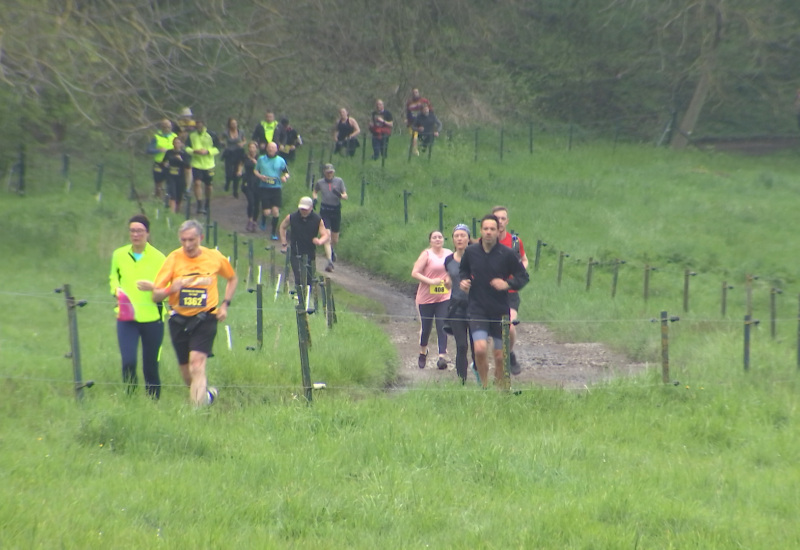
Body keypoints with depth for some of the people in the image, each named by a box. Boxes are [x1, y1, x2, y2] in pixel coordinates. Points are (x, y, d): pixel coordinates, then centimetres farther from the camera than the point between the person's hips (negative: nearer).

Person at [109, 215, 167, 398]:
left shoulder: (158, 258, -2)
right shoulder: (119, 255, 4)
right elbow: (113, 278, 20)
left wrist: (153, 287, -21)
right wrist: (117, 290, -1)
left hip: (152, 318, -1)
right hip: (126, 318, 1)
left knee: (150, 366, 4)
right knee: (128, 362, -12)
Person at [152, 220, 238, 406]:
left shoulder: (215, 257, -2)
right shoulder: (174, 258, -6)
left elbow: (232, 278, 19)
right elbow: (155, 296, -7)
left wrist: (225, 304, 8)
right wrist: (171, 289, -28)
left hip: (205, 318, -2)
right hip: (179, 319, 2)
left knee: (197, 361, -21)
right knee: (186, 370, 8)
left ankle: (198, 406, -23)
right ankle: (207, 393, 36)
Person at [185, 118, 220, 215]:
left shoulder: (211, 136, -2)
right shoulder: (192, 136, 1)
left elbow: (217, 149, 1)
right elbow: (186, 148, 3)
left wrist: (207, 151, -16)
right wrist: (194, 151, -17)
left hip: (209, 164, 0)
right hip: (196, 164, 0)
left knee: (208, 186, 9)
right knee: (198, 183, -16)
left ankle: (207, 205, 31)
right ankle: (199, 205, -12)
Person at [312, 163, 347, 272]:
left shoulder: (339, 181, 1)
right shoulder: (320, 182, 4)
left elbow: (345, 196, 0)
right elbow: (314, 191, 23)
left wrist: (339, 195, -22)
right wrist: (314, 198, 2)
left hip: (336, 211, 1)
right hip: (325, 211, -1)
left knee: (335, 240, 12)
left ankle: (331, 250, 47)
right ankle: (330, 262, -16)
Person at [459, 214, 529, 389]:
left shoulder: (507, 254, -6)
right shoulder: (470, 251, -1)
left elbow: (523, 276, 2)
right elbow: (463, 270, 18)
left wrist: (507, 284, -16)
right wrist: (463, 281, -3)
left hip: (500, 309, 0)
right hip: (477, 308, 0)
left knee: (500, 356, 5)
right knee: (480, 348, -18)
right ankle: (484, 386, 2)